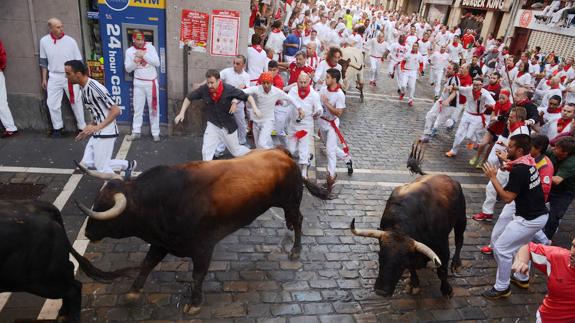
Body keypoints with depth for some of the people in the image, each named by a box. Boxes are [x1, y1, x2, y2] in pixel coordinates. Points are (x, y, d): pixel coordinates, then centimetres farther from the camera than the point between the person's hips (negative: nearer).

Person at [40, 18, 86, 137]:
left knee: (76, 102, 7)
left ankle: (82, 127, 18)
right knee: (52, 103, 6)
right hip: (54, 77, 2)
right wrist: (44, 78, 9)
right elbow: (43, 61, 9)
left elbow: (78, 61, -1)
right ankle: (57, 127, 23)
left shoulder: (70, 41, -7)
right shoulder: (44, 41, 0)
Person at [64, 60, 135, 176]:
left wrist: (98, 127, -29)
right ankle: (127, 165, 21)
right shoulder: (84, 88, 9)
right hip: (97, 134, 10)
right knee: (86, 163, 14)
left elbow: (116, 110, -23)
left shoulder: (95, 88, -20)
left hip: (106, 133, -10)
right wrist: (88, 130, 18)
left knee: (102, 168, -3)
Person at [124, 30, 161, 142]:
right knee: (137, 108, 6)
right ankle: (136, 132, 13)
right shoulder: (129, 51, 2)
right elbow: (128, 69, 2)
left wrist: (144, 55, -19)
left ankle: (155, 133, 11)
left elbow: (157, 63, -12)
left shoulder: (150, 47, -3)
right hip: (139, 83, 2)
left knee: (154, 107, 4)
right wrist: (134, 61, -16)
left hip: (152, 82, -1)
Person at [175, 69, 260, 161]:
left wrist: (254, 108, -33)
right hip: (213, 125, 2)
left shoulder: (228, 89, -24)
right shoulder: (204, 89, -19)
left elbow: (247, 96, -18)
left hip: (228, 126, -2)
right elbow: (189, 98, -3)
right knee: (206, 152, -5)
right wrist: (182, 113, -9)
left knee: (236, 151, 15)